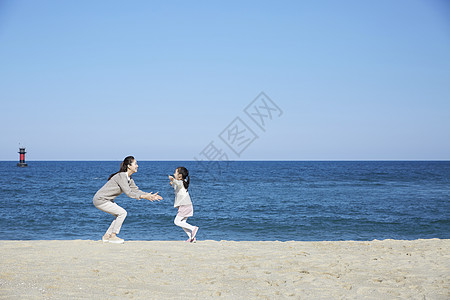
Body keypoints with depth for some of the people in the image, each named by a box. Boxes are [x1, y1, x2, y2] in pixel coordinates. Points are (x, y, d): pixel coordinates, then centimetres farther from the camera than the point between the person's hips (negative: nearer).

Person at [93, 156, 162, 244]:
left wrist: (150, 195, 1)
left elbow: (136, 190, 11)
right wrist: (144, 196, -29)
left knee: (119, 214, 12)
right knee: (122, 213, -12)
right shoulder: (121, 176, -22)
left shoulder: (129, 178, 7)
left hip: (106, 200, 10)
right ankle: (113, 236, -5)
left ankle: (106, 236, 15)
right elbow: (128, 193, -26)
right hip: (100, 200, -10)